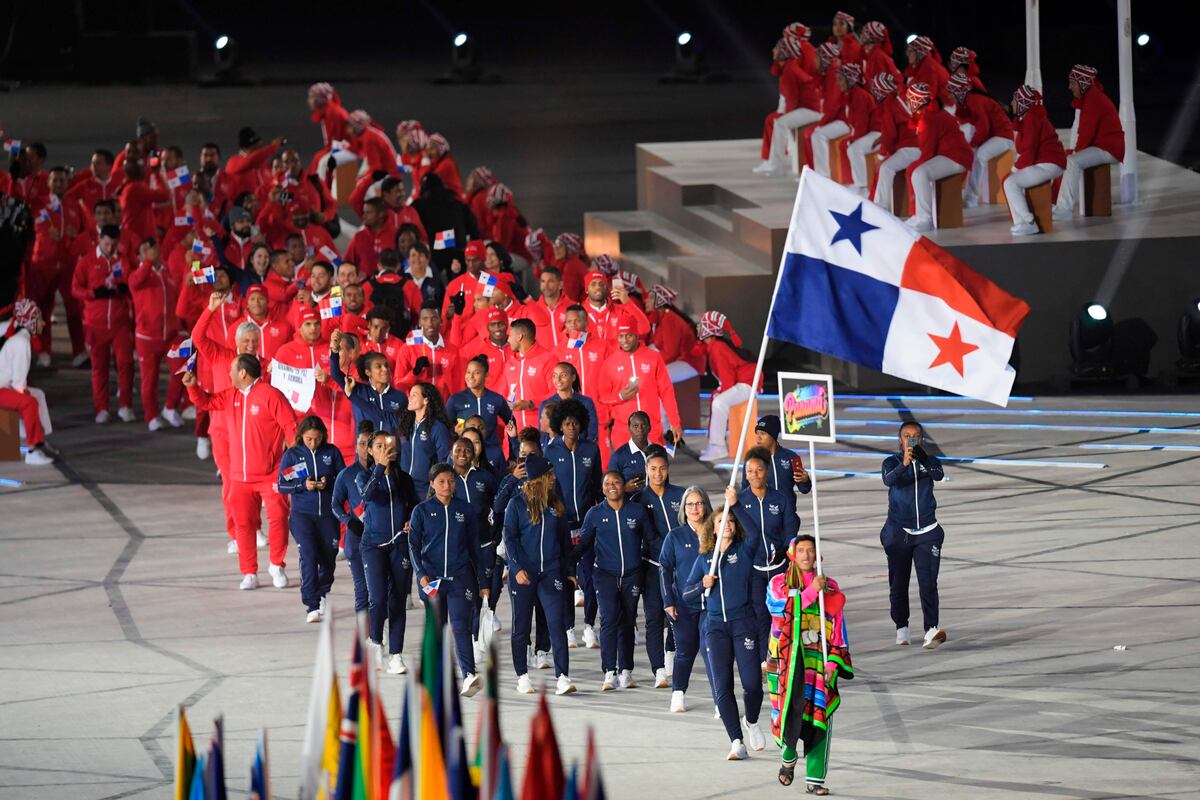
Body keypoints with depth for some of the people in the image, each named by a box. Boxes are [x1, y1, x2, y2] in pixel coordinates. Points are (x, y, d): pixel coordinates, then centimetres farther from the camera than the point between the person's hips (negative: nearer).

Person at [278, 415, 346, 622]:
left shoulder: (332, 452, 3)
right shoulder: (292, 455, 1)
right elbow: (282, 485, 1)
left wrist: (328, 484, -14)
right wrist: (303, 485, -16)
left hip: (328, 514, 2)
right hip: (302, 514, -2)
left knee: (328, 557, 10)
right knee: (308, 557, -15)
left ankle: (321, 594, 39)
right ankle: (312, 606, -16)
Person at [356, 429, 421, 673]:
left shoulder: (404, 479, 11)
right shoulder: (365, 476, 2)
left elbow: (415, 507, 17)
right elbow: (367, 493, -20)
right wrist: (380, 467, -31)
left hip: (400, 544, 2)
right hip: (373, 544, -2)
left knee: (397, 600, 0)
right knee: (378, 598, -13)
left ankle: (396, 655, 4)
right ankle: (375, 641, 12)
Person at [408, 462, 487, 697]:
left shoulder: (466, 510, 7)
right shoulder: (422, 510, 5)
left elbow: (475, 547, 11)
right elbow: (413, 545, 3)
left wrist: (483, 582, 10)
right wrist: (421, 574, -11)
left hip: (460, 577, -1)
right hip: (431, 578, 1)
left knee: (460, 626, -15)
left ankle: (469, 676, -26)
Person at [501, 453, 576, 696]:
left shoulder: (555, 504, 9)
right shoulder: (517, 503, -3)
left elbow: (564, 538, 17)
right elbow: (509, 538, -6)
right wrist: (517, 568, -17)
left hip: (550, 572, 2)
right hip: (523, 573, -2)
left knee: (557, 623, -9)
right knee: (521, 625, 7)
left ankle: (562, 677, -13)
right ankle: (522, 676, 18)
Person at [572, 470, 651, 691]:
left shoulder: (637, 512, 3)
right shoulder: (595, 514, 3)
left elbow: (649, 539, 16)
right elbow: (583, 542, 11)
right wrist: (569, 563, 4)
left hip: (631, 575, 2)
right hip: (605, 574, -2)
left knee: (627, 622, 7)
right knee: (610, 619, -14)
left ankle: (626, 672, 15)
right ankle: (610, 673, -16)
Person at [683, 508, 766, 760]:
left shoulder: (745, 550, 5)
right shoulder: (704, 558, 13)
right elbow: (687, 594, 16)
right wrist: (703, 585, -5)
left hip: (743, 623, -2)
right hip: (715, 626, 2)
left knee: (752, 684, -8)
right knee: (722, 686, -8)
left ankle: (751, 722, 23)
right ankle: (737, 742, -8)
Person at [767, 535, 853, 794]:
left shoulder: (830, 588, 13)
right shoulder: (779, 584, 9)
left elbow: (838, 631, 12)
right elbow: (780, 608, -13)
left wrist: (833, 663, 2)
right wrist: (810, 591, -17)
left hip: (819, 664, 2)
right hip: (788, 662, -1)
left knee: (819, 719, -6)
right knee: (790, 714, -10)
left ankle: (814, 779, -2)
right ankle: (788, 757, 22)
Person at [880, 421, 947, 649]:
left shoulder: (930, 461, 3)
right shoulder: (892, 462, 1)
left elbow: (939, 475, -19)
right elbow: (888, 479, -21)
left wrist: (923, 460, -38)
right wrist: (904, 465, -40)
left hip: (926, 533, -1)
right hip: (898, 532, 1)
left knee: (928, 582, -14)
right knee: (898, 585, 8)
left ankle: (931, 630, -24)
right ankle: (901, 628, 25)